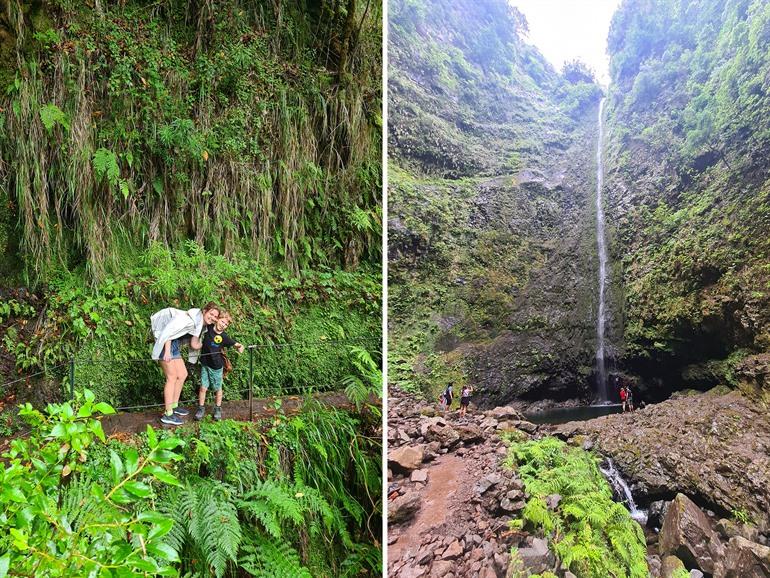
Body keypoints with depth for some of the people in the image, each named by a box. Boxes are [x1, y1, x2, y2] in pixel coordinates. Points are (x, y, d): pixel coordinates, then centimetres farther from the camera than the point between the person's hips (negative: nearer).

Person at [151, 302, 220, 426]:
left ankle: (174, 406, 25)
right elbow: (168, 329, -23)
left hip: (175, 346, 10)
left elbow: (194, 345, 9)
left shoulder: (200, 325, 11)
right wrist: (167, 351, -25)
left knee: (182, 374, 13)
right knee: (172, 377, -9)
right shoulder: (191, 318, -18)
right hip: (166, 344, -10)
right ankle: (168, 414, -5)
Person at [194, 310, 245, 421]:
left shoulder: (224, 337, -14)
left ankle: (218, 409, 29)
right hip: (204, 364, 2)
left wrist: (240, 347, -33)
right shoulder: (207, 328, -7)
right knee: (203, 388, 3)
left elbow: (236, 344, -13)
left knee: (217, 389, 11)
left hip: (216, 366, -2)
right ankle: (201, 408, 21)